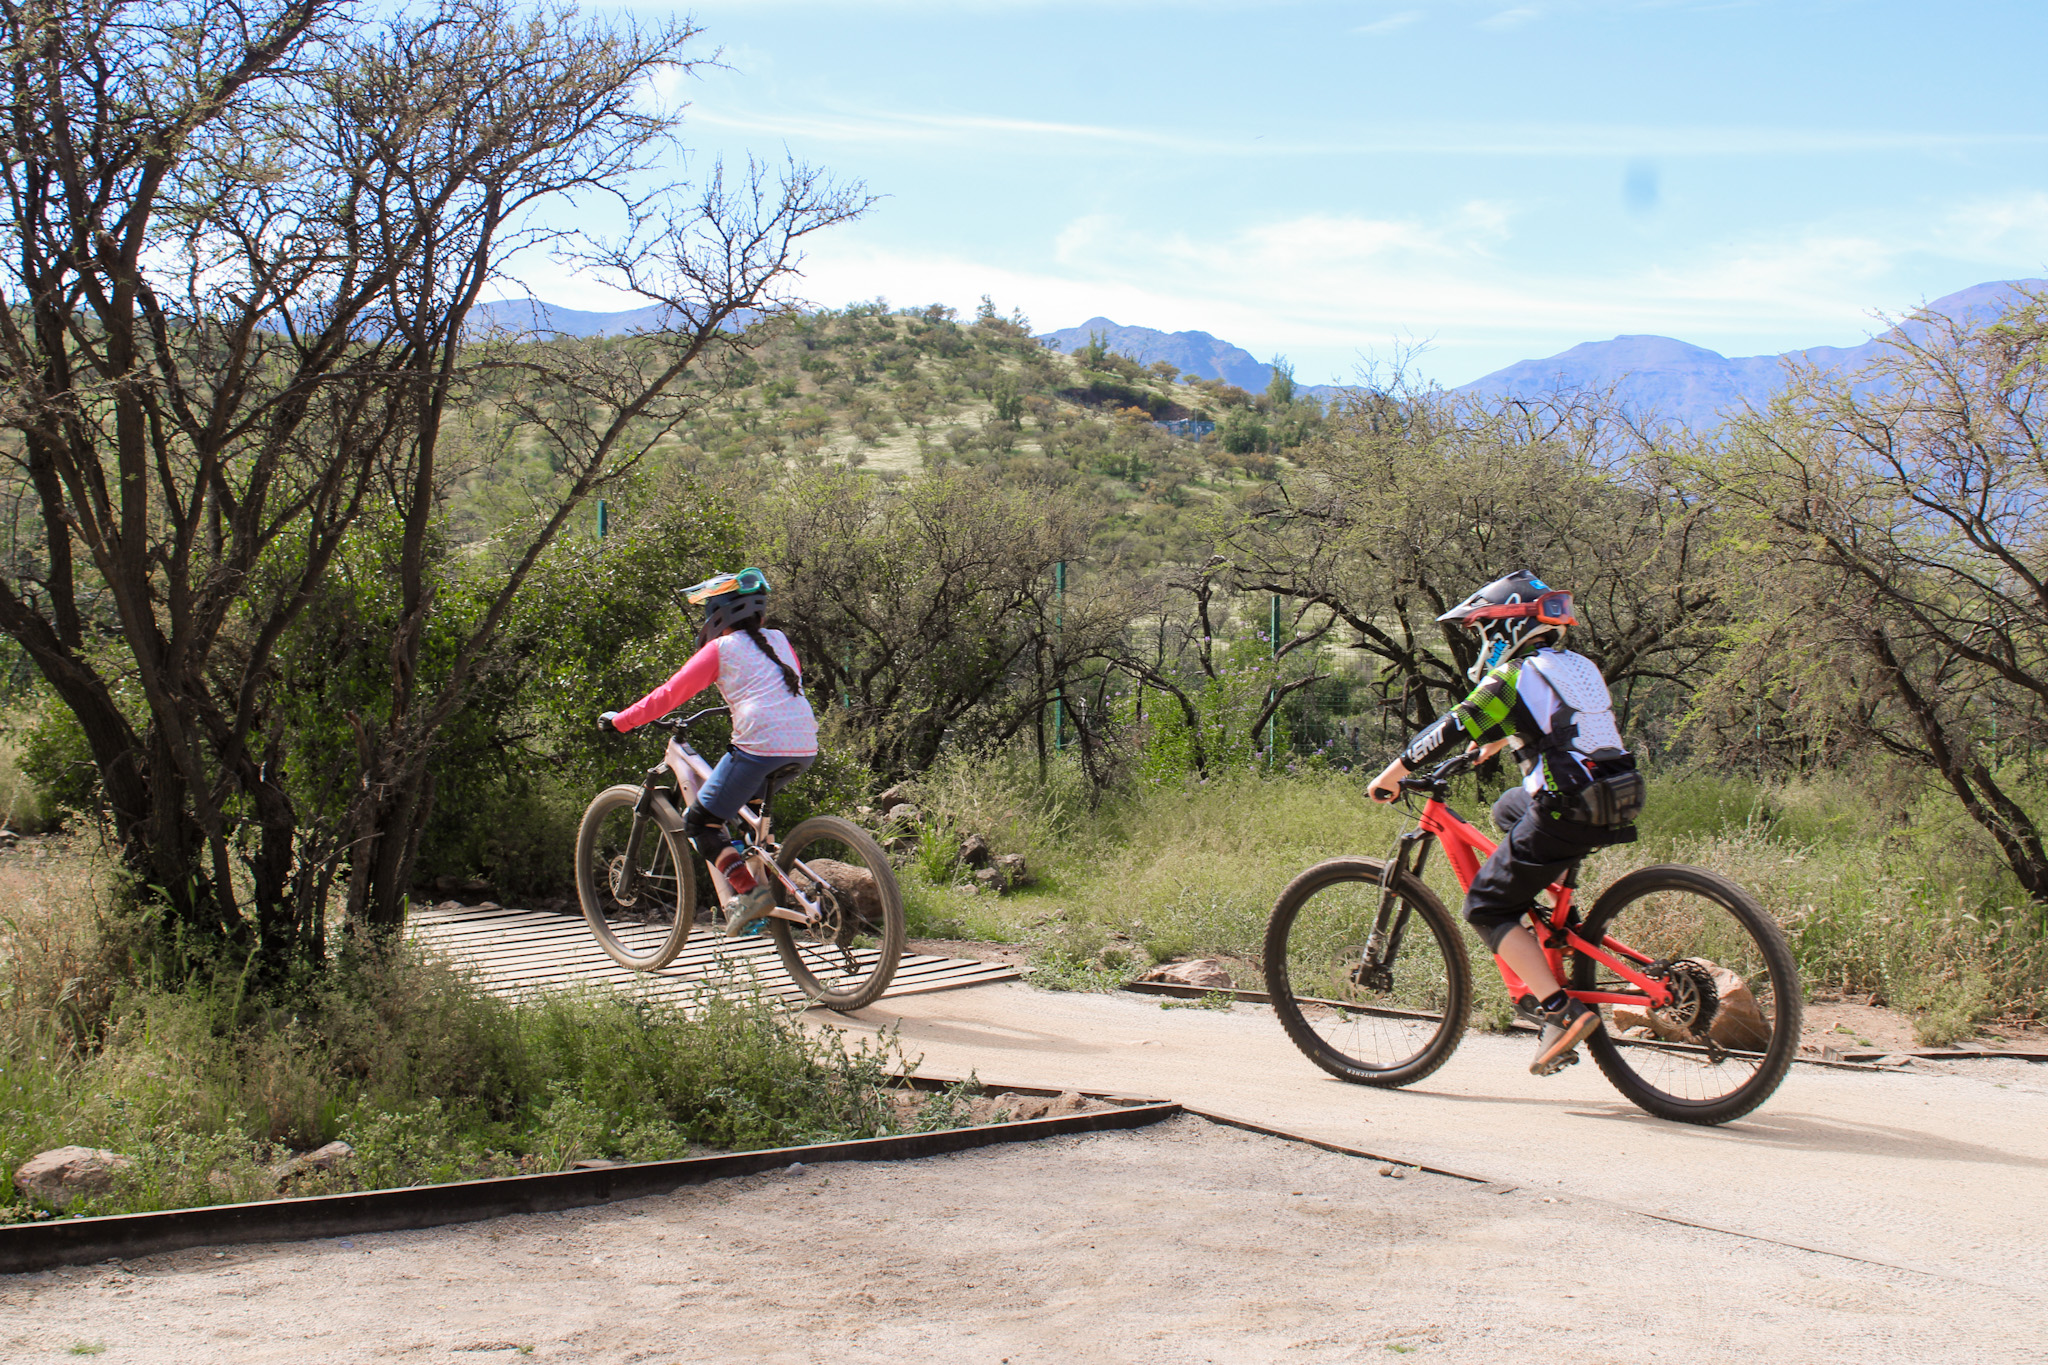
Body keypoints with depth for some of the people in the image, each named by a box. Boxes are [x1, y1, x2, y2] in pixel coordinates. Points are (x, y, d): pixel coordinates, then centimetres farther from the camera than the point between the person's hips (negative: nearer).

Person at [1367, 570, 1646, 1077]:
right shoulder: (1578, 667, 18)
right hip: (1617, 802, 9)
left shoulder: (1514, 675, -6)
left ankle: (1562, 1011, -11)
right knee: (1509, 809, 34)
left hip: (1566, 814, -9)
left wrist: (1391, 774, -1)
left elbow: (1451, 730, -10)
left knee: (1486, 907, 2)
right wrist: (1494, 743, 51)